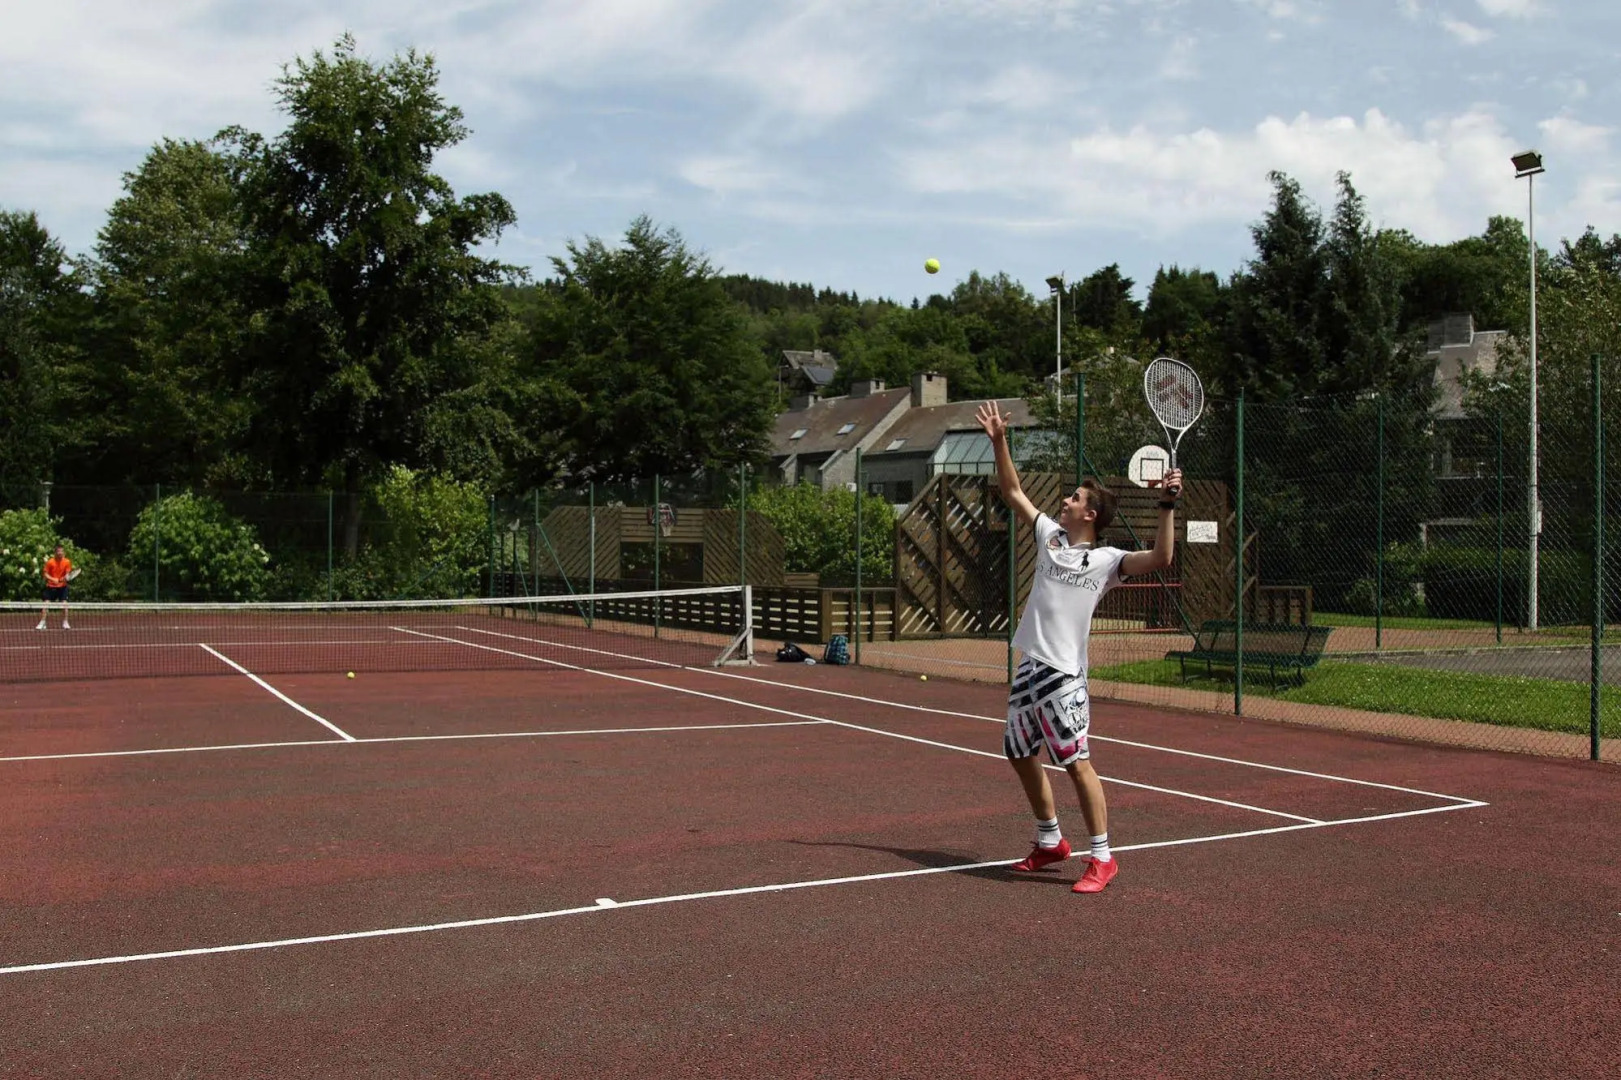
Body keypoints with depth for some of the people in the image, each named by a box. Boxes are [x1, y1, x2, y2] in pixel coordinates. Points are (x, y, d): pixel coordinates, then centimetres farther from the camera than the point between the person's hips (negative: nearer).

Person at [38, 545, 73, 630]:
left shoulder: (67, 562, -6)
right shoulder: (50, 562, -10)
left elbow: (67, 573, -5)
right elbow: (46, 574, -6)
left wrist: (66, 577, -28)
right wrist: (53, 579, -23)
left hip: (62, 586, 1)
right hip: (51, 586, -1)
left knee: (64, 604, -5)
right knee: (46, 604, -5)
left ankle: (65, 623, 8)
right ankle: (42, 623, 5)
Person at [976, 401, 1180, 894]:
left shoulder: (1107, 559, -6)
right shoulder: (1050, 534, 11)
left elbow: (1160, 558, -20)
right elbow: (1012, 492, 18)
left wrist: (1168, 505, -25)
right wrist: (999, 441, 12)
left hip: (1063, 675, -7)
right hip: (1029, 668, 8)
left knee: (1077, 762, -10)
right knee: (1021, 756, 16)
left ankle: (1102, 857, -1)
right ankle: (1050, 842, 31)